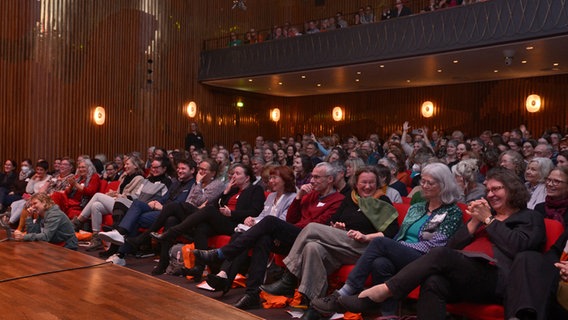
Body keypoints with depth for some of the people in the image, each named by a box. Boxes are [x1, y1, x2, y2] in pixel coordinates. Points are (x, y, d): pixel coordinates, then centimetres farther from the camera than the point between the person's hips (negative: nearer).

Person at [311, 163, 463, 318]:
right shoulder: (416, 208, 23)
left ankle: (343, 295, -29)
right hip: (401, 257, 5)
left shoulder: (453, 212, 4)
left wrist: (402, 246, -10)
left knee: (380, 242, -28)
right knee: (380, 263, -33)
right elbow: (398, 236, 19)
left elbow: (434, 246, -7)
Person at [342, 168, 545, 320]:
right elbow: (453, 247, 18)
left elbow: (518, 248, -6)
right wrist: (474, 222, 6)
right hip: (464, 275, 5)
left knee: (441, 255, -33)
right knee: (433, 284, -33)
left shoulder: (531, 218, 17)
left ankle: (382, 292, -30)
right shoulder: (484, 214, 31)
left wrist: (488, 220, 1)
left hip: (497, 279, -5)